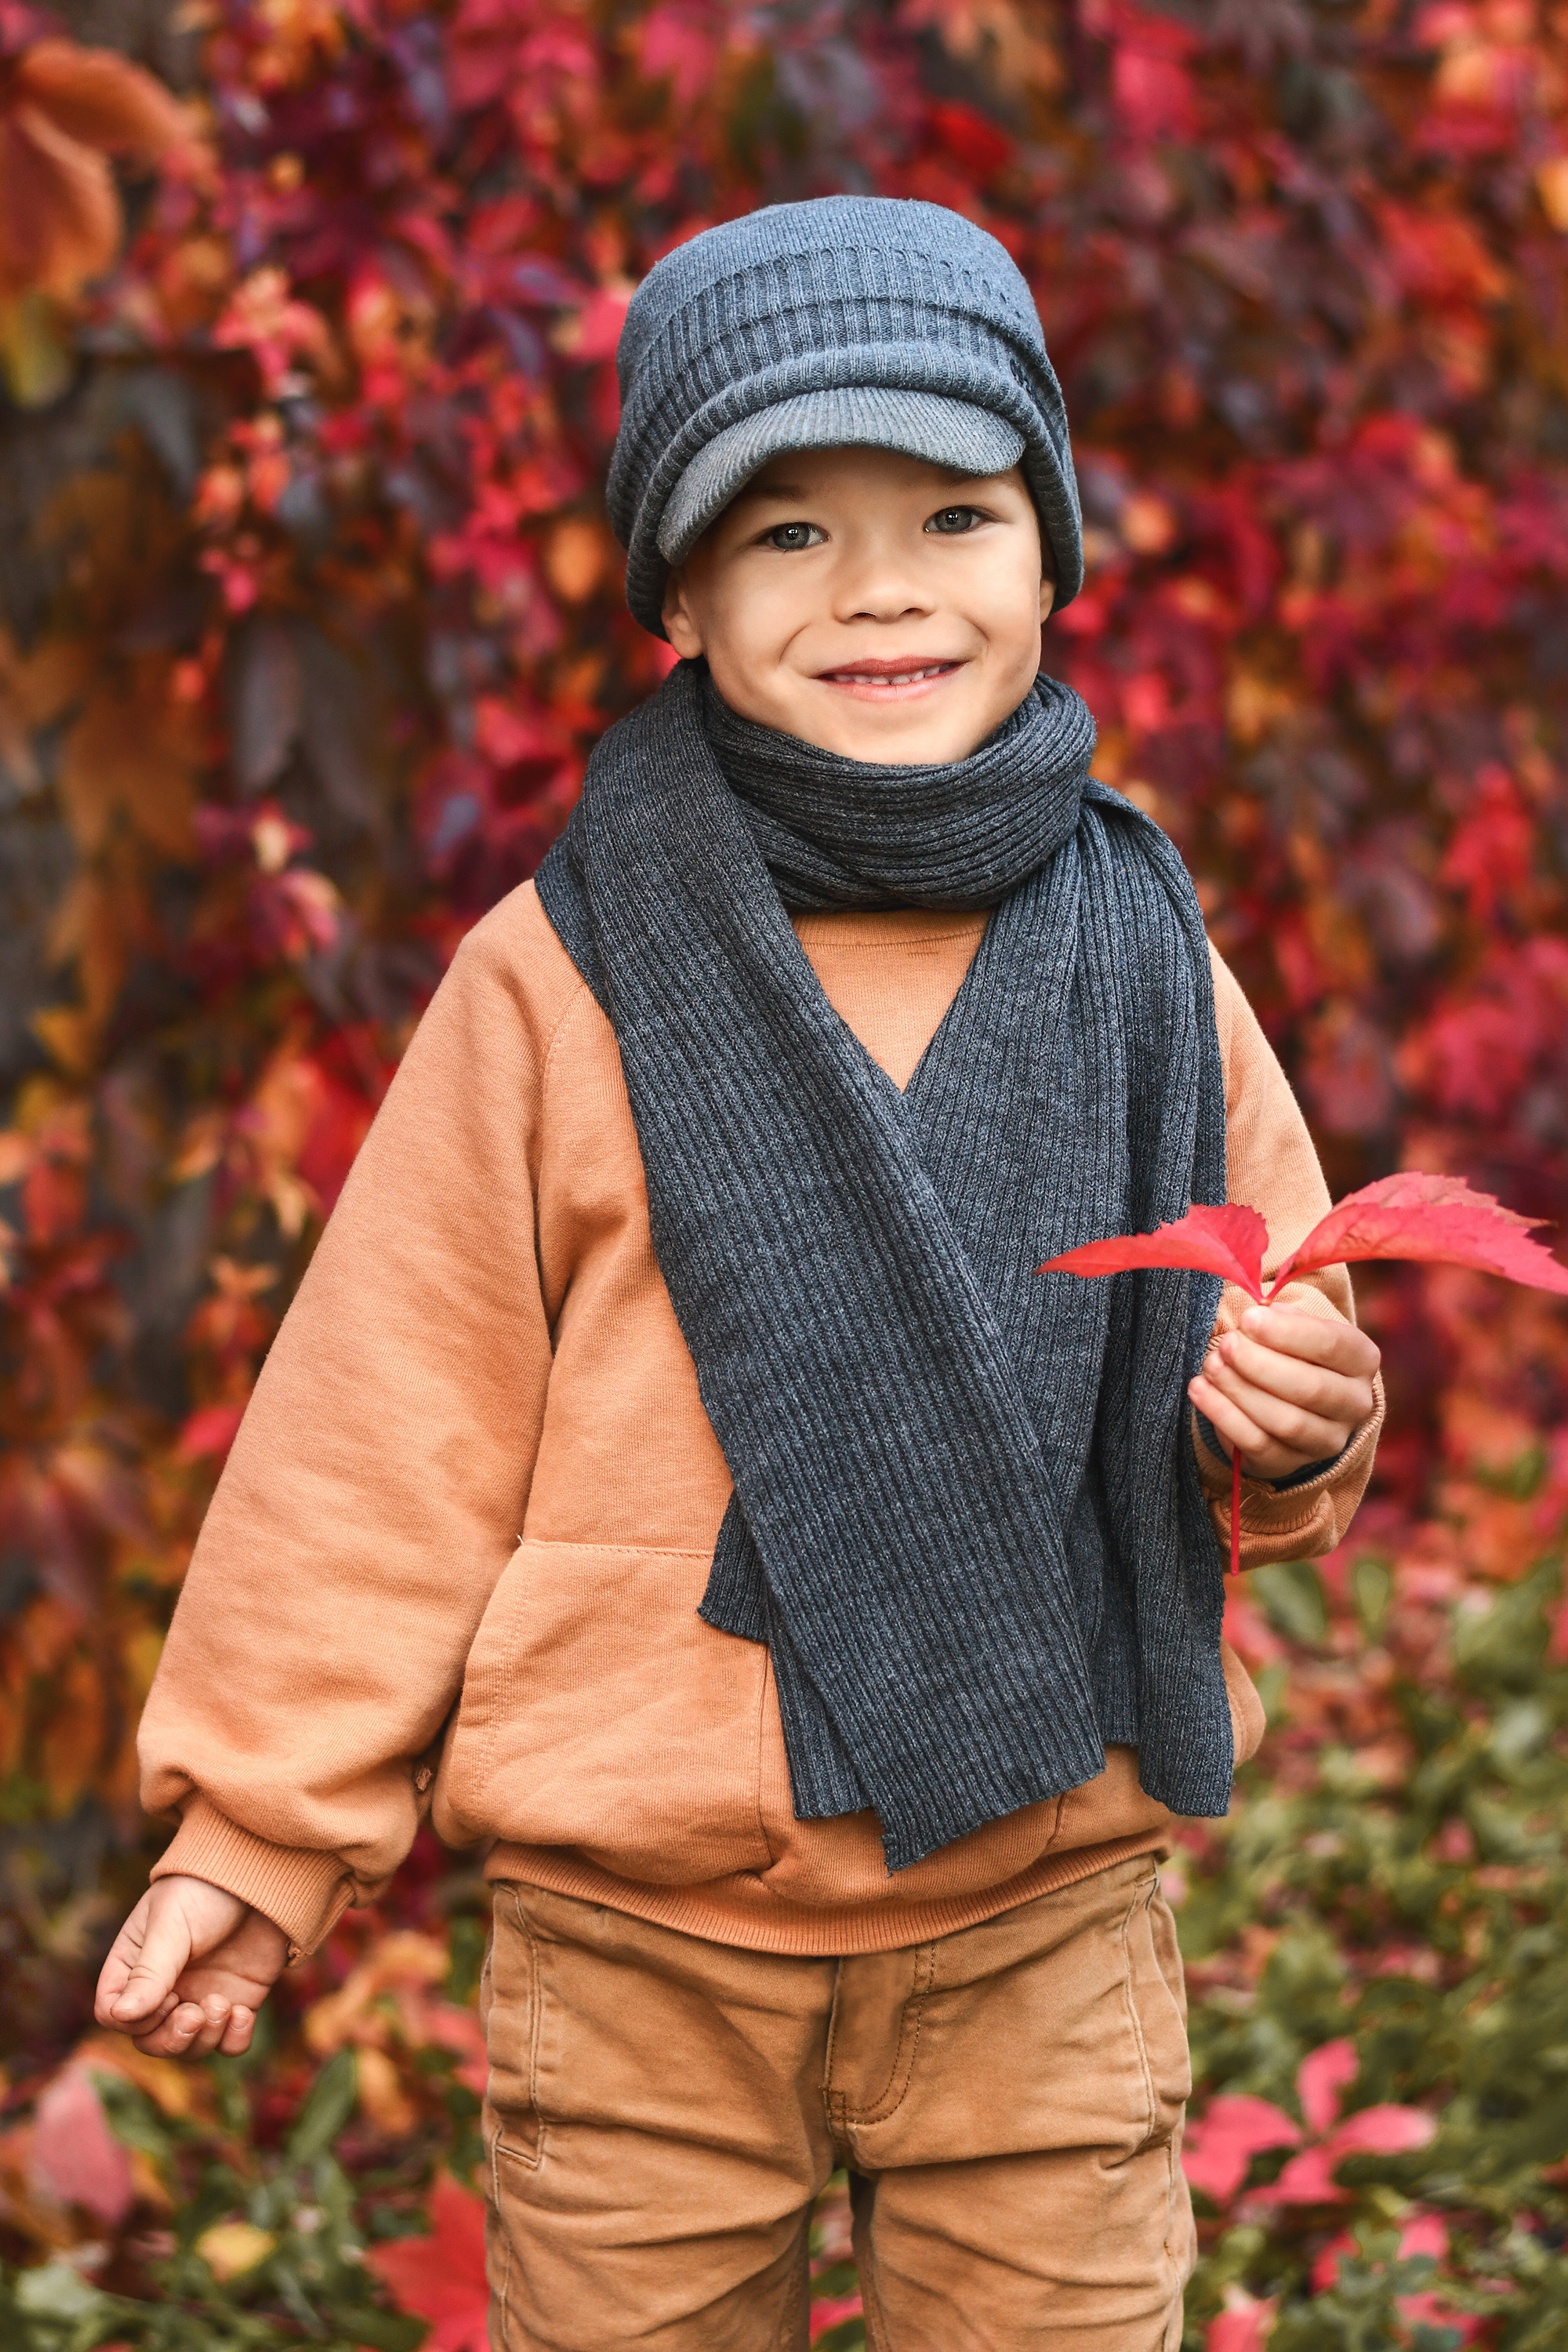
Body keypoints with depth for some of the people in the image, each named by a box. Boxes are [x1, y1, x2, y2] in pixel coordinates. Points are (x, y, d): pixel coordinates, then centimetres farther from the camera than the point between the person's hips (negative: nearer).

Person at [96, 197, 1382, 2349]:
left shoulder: (1147, 964, 1)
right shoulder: (562, 982, -7)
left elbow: (1282, 1355, 12)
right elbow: (401, 1431, -2)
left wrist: (1293, 1428, -11)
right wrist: (261, 1818, -1)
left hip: (1046, 1937, 2)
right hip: (644, 1947, -2)